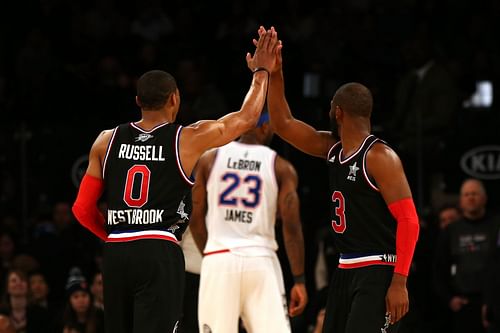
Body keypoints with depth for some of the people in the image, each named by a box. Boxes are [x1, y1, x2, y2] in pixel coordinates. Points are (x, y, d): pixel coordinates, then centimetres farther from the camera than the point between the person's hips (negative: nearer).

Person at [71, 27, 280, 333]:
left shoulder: (107, 141, 9)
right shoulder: (188, 139, 0)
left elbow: (82, 209, 9)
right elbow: (247, 117, 12)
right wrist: (262, 72, 27)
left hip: (116, 253, 5)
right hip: (160, 254, -5)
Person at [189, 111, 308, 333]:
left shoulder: (209, 159, 6)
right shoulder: (281, 167, 1)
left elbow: (196, 219, 7)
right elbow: (291, 226, -5)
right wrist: (299, 280, -3)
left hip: (219, 259, 1)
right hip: (261, 260, -1)